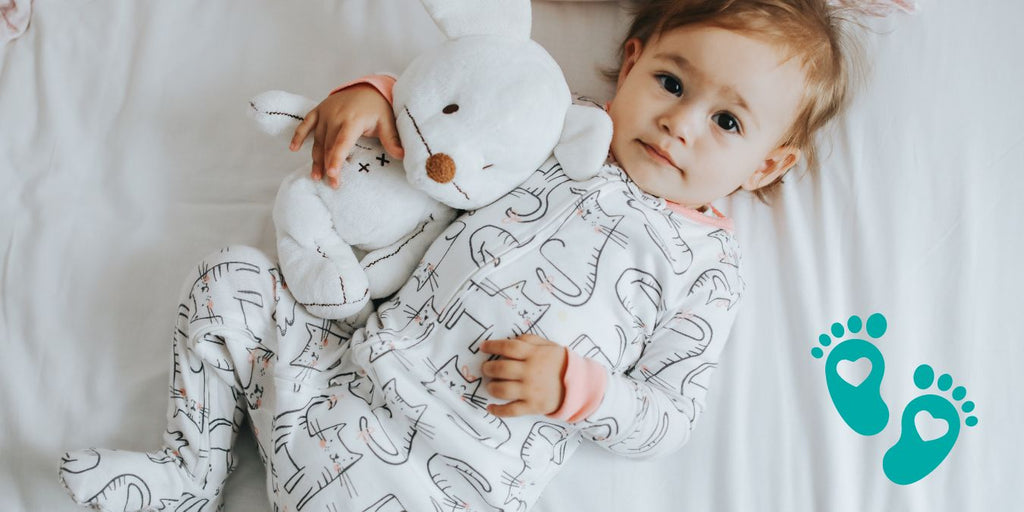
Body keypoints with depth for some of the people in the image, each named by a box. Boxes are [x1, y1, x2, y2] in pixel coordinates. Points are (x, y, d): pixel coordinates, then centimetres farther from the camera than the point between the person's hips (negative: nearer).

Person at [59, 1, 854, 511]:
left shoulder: (705, 265, 1)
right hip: (352, 371, 5)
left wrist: (571, 387, -18)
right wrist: (376, 94, 2)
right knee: (232, 279, 5)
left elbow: (670, 420, -1)